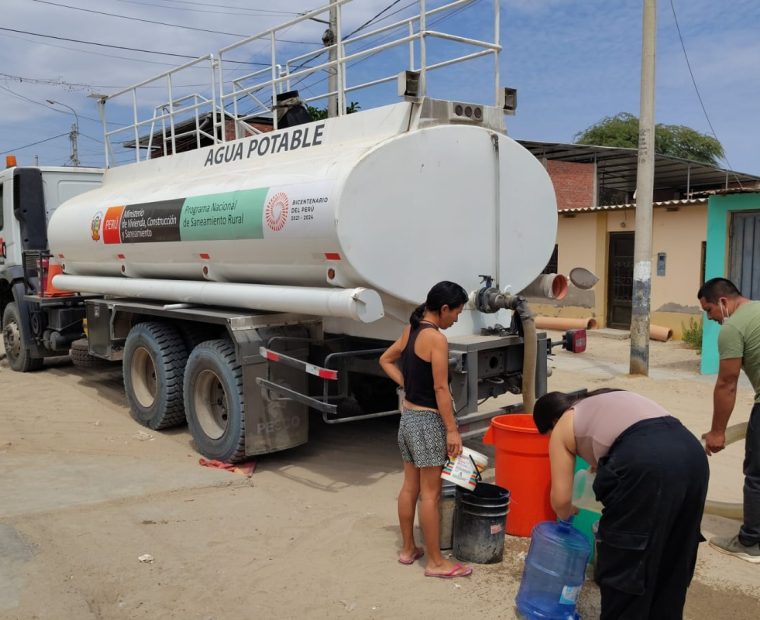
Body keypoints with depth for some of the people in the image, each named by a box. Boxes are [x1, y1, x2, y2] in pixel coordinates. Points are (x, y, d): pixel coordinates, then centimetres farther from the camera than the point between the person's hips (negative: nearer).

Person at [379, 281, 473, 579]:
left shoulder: (411, 330, 6)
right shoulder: (436, 338, -19)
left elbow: (386, 360, 19)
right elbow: (441, 389, -20)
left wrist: (408, 386, 10)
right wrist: (452, 430, -15)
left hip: (408, 416, 9)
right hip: (427, 420, -9)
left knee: (410, 487, 17)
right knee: (430, 493, 0)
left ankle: (408, 549, 29)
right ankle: (436, 562, 10)